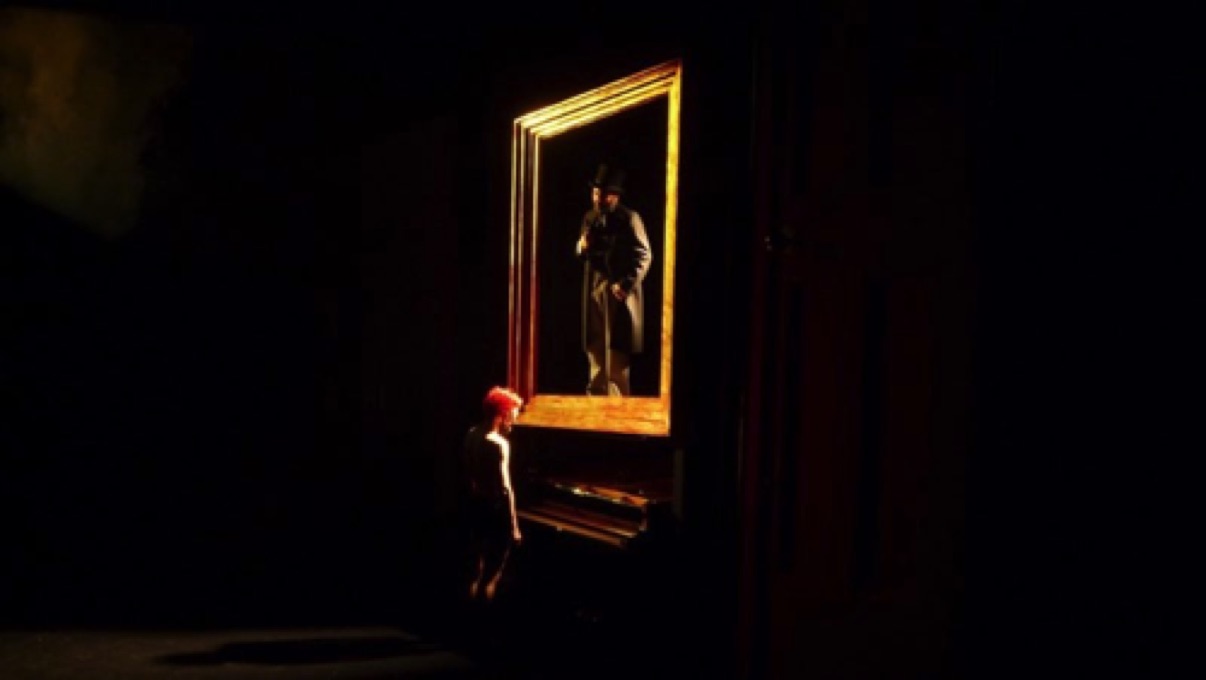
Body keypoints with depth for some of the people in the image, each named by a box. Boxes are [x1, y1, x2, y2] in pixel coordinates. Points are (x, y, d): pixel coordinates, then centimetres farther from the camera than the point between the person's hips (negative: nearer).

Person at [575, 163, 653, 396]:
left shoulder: (629, 218, -7)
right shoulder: (589, 217, 12)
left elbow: (644, 256, -9)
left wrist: (626, 285, -16)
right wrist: (582, 247, -5)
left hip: (618, 292, -6)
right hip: (593, 291, 6)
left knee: (616, 356, -3)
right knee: (595, 349, 10)